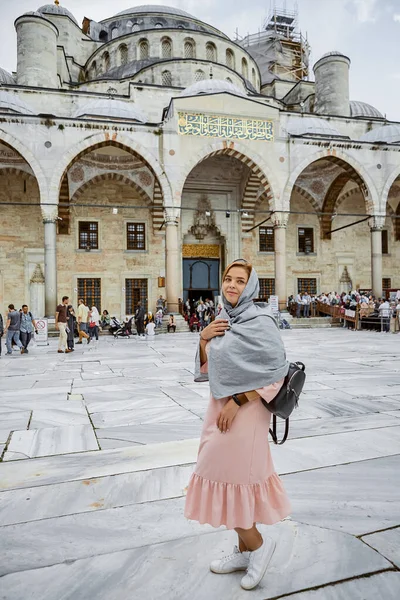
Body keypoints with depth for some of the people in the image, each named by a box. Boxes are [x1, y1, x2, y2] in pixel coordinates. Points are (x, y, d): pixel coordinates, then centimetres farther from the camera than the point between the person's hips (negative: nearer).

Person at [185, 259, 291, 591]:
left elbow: (275, 371, -18)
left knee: (228, 477, 0)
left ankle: (257, 544, 23)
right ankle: (245, 551, 33)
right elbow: (207, 366, 13)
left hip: (246, 409, -8)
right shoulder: (224, 320, 8)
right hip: (222, 405, 8)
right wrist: (204, 338, -6)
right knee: (239, 477, 16)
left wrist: (237, 402, -19)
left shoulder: (259, 321, -14)